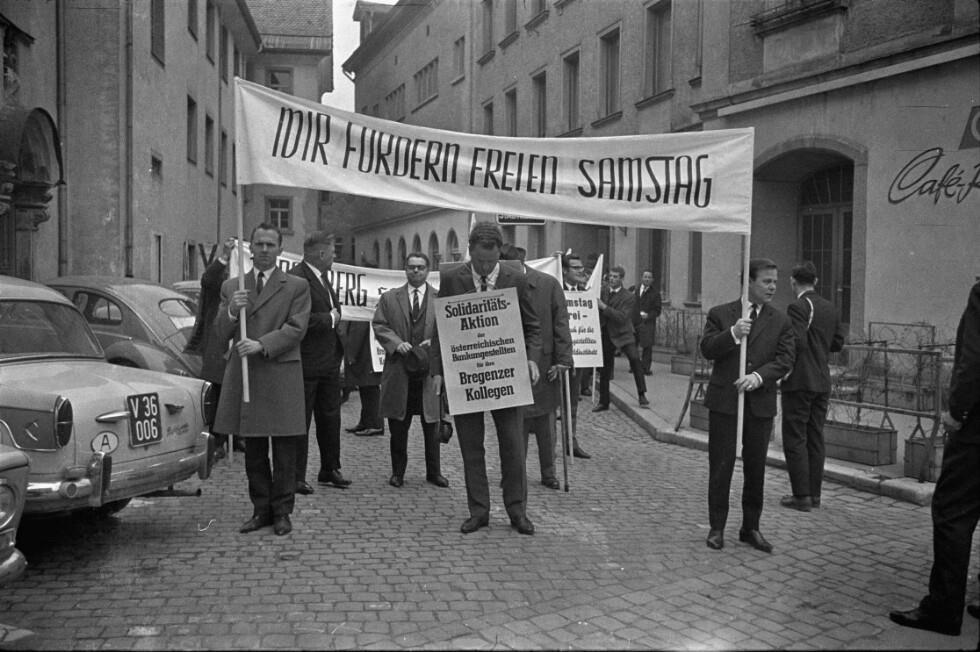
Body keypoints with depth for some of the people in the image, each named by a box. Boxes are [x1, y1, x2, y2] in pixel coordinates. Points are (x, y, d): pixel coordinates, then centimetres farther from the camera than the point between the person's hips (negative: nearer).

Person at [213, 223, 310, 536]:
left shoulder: (296, 287, 4)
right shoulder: (231, 286, 14)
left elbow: (295, 329, -7)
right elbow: (221, 333, 10)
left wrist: (261, 344, -19)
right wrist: (231, 311, -10)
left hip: (281, 375, -3)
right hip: (244, 376, 3)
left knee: (285, 452, 2)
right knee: (253, 452, 10)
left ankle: (282, 511, 13)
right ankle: (261, 510, 21)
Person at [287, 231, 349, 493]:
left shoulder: (323, 277, 15)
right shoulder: (296, 279, -17)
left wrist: (336, 315, 7)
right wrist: (330, 319, -16)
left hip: (330, 361, 9)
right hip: (307, 363, -9)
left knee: (330, 417, 16)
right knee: (301, 420, 0)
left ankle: (330, 470, 28)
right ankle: (296, 477, 10)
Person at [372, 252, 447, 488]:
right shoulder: (389, 298, 10)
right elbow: (379, 325, 3)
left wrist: (435, 342, -12)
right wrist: (397, 343, -12)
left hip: (431, 369, 0)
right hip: (399, 369, 0)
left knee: (432, 424, 6)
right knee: (398, 426, 7)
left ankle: (433, 472, 19)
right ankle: (398, 472, 19)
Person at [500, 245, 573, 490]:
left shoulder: (549, 284, -3)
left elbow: (560, 323, -2)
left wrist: (562, 359, -8)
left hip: (544, 363, 0)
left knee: (545, 422, 9)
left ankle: (548, 473, 22)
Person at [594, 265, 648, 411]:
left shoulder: (628, 296, -10)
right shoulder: (603, 291, 5)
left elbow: (622, 317, -21)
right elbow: (597, 311, 19)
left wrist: (604, 307, -24)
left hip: (622, 334, -4)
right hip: (606, 335, 4)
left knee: (634, 358, -25)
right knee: (604, 369, 8)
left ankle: (642, 395, -16)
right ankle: (603, 402, 21)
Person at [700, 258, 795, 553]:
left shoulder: (780, 322, 7)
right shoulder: (720, 314, 3)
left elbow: (785, 359, -2)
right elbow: (707, 349, -5)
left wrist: (759, 376, -18)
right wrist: (732, 334, -21)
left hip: (760, 403, 2)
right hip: (724, 400, -2)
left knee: (756, 468, 10)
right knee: (721, 466, 2)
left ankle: (751, 527, 23)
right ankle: (717, 527, 14)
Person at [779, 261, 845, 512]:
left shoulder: (798, 307, -14)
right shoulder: (830, 308, 9)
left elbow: (797, 343, -23)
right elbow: (838, 342, 13)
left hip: (799, 381, -8)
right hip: (822, 381, 8)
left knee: (795, 440, -1)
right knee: (815, 439, 12)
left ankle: (802, 496, 0)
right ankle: (814, 493, 18)